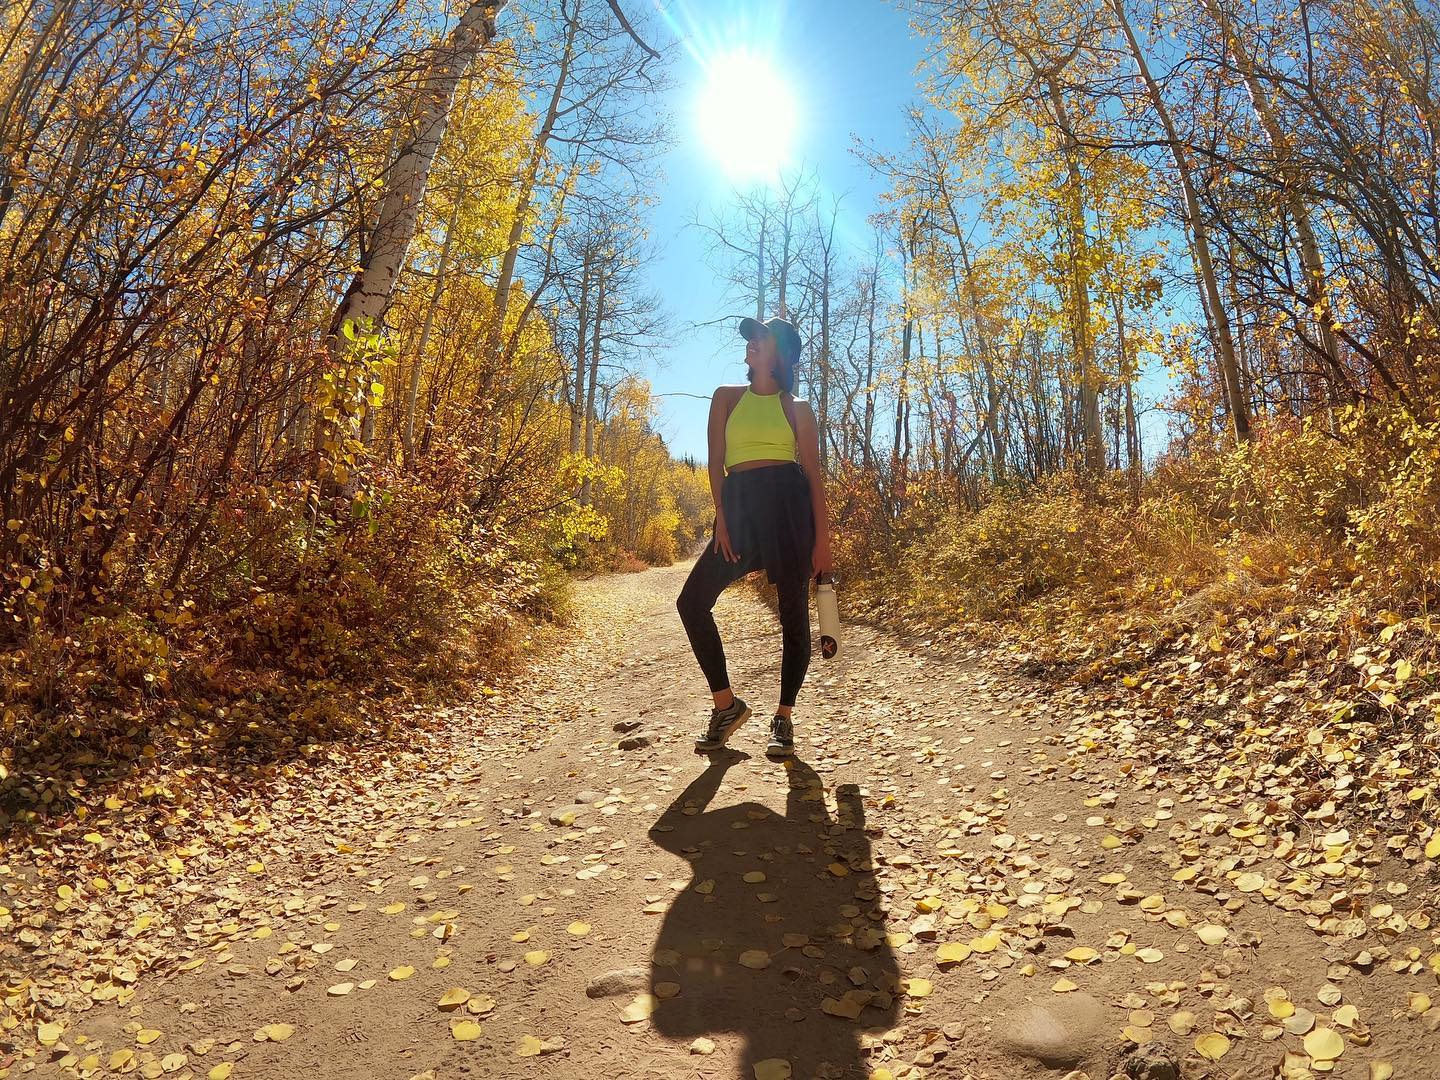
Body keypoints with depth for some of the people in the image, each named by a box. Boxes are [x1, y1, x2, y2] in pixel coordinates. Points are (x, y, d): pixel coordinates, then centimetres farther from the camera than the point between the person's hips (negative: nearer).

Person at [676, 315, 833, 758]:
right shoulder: (726, 398, 16)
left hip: (790, 505, -2)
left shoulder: (797, 409, 9)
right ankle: (727, 704, 4)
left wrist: (822, 539, -5)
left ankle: (784, 718, 11)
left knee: (793, 612, -3)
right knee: (692, 600, -9)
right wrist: (721, 517, -5)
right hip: (740, 505, 3)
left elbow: (815, 475, 4)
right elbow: (716, 460, 8)